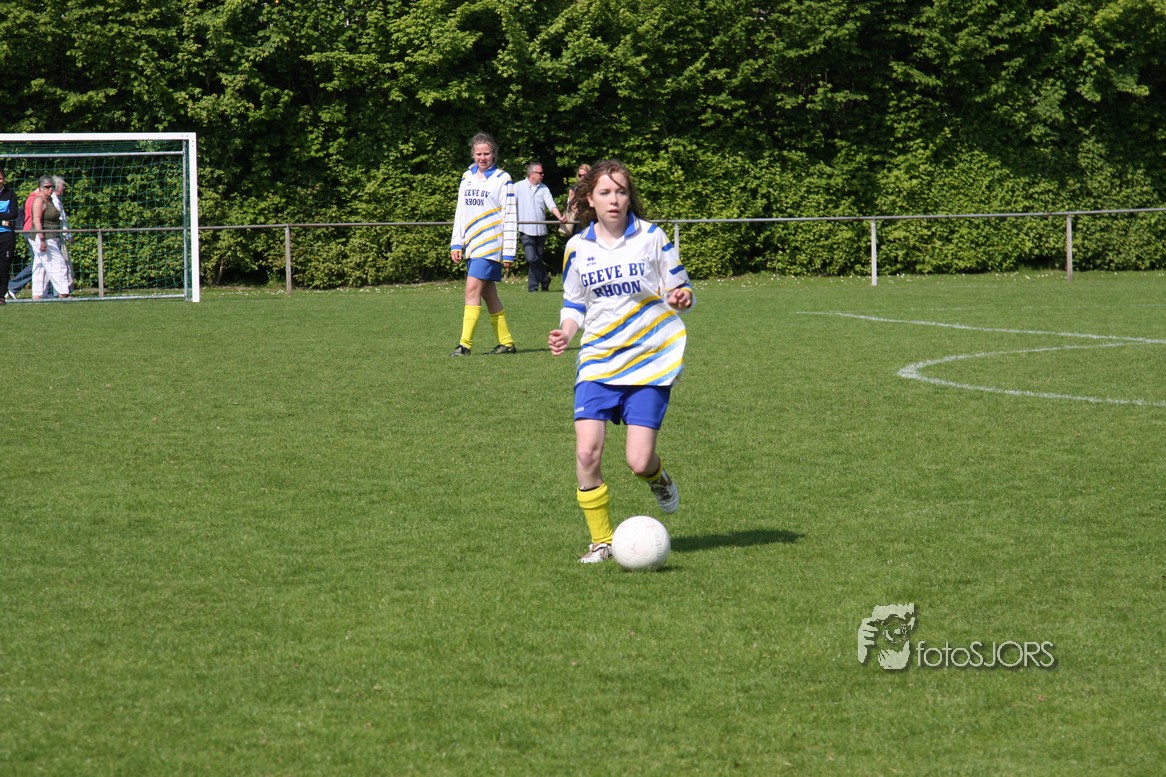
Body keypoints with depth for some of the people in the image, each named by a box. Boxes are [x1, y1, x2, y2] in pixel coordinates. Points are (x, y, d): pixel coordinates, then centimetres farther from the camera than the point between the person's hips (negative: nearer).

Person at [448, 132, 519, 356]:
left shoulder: (502, 179, -4)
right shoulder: (467, 177, 14)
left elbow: (510, 217, -4)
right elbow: (460, 211, 18)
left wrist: (509, 252, -7)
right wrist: (456, 244, 11)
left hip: (490, 244, -6)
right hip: (472, 245, 7)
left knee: (473, 288, -15)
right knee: (488, 294, 9)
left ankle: (465, 344, -17)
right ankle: (506, 342, 16)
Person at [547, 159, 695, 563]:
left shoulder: (651, 237, -2)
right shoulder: (577, 247, 6)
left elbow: (677, 288, 4)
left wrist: (681, 298, -21)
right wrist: (565, 333, -4)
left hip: (651, 361, -2)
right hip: (598, 361, 2)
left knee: (638, 461, -10)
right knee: (587, 453, -13)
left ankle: (658, 477, 29)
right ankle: (601, 541, 5)